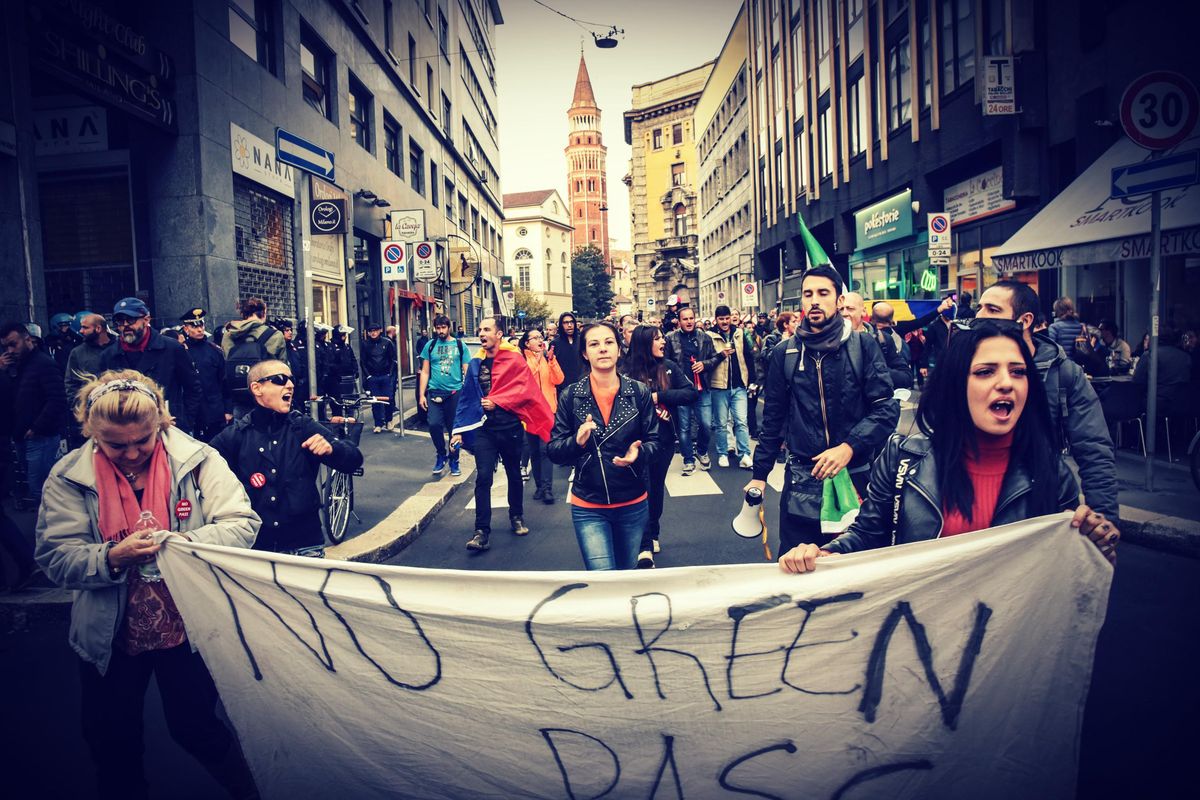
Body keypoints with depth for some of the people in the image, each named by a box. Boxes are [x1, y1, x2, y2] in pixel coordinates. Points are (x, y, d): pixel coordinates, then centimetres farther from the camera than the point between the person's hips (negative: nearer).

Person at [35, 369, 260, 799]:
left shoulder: (197, 459, -12)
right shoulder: (69, 477, -6)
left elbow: (243, 524, -14)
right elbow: (55, 558, -9)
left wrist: (187, 542, -30)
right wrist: (111, 557, -27)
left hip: (189, 624, -2)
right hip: (111, 635, 2)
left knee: (194, 727, 13)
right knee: (111, 741, 17)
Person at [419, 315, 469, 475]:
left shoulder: (460, 345, 4)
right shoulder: (430, 345, 6)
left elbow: (467, 372, 4)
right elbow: (425, 372, 7)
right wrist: (421, 395, 1)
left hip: (455, 392, 0)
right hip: (435, 392, 0)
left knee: (455, 428, 6)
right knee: (434, 425, -12)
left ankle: (454, 460, 23)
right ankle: (441, 455, 12)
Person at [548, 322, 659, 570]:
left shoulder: (640, 392, -4)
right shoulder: (571, 396, -5)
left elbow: (654, 442, 0)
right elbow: (554, 451, -4)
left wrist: (639, 453, -22)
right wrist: (577, 441, -24)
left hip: (633, 504, 2)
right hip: (589, 507, -2)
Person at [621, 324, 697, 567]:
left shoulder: (669, 367, -1)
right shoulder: (627, 371, -9)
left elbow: (691, 392, -8)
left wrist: (658, 396, -16)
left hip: (664, 439, 3)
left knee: (656, 488, 16)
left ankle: (652, 535, 34)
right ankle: (646, 546, 0)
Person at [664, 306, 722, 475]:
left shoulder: (705, 338, 5)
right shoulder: (671, 338, -2)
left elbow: (716, 357, 10)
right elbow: (665, 361, -4)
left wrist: (705, 364, -8)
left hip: (701, 388, 2)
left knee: (706, 425, 1)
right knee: (684, 427, 7)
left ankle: (702, 451, 28)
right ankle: (688, 459, 20)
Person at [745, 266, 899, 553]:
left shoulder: (863, 347, -1)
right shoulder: (784, 354, 4)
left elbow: (886, 408, -6)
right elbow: (773, 418, 10)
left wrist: (849, 447, -19)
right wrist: (759, 473, 10)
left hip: (856, 475, -1)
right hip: (802, 481, 1)